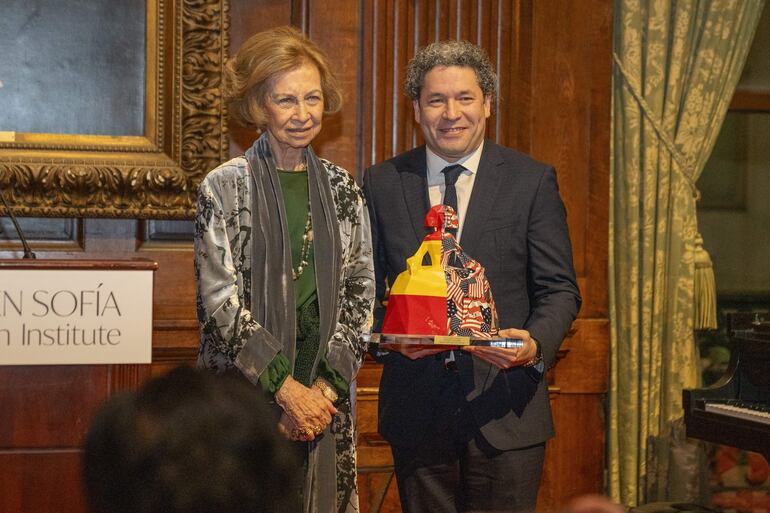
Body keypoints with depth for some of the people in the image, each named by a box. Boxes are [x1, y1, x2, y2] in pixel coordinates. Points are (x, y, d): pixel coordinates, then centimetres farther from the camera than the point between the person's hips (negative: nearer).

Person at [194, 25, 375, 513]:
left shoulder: (342, 189, 9)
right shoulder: (225, 187, -3)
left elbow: (360, 291, 6)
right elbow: (220, 299, -8)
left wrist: (328, 384, -6)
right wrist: (285, 387, -12)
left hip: (326, 395, 3)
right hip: (245, 392, -3)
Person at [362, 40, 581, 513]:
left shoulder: (532, 181, 1)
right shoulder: (382, 184, 6)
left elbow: (559, 289, 0)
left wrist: (536, 345, -20)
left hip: (505, 406, -1)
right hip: (416, 408, 1)